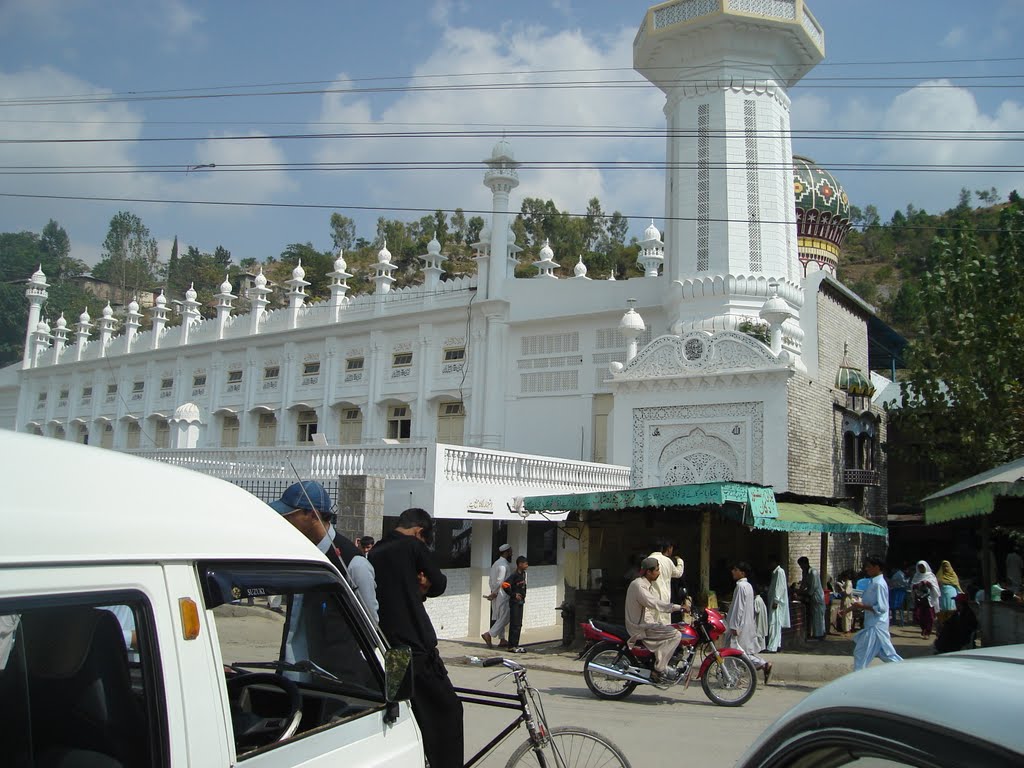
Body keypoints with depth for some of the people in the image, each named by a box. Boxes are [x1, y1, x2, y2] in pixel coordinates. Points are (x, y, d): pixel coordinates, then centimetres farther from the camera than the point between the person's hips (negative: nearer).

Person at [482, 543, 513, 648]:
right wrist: (494, 593, -10)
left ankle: (502, 640, 17)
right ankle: (489, 634, -12)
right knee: (504, 617, -5)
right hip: (503, 595, -10)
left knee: (499, 618, 13)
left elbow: (490, 580, 16)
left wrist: (493, 592, 11)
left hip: (496, 595, 10)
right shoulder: (504, 565, -15)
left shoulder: (496, 563, 16)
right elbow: (499, 581, -21)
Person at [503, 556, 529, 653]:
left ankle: (515, 645, 18)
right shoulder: (514, 575, -17)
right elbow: (504, 585, -25)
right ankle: (512, 646, -2)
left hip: (520, 602, 9)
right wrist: (513, 594, -17)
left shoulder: (523, 574, 11)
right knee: (515, 625, -6)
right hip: (515, 602, -9)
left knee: (518, 625, 11)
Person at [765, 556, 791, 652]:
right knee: (776, 624, 12)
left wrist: (776, 601, -22)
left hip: (777, 603, -10)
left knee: (774, 624, -11)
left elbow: (780, 587, -20)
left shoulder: (780, 572, -13)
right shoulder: (775, 572, 16)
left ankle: (772, 647, -12)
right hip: (773, 602, 10)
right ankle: (776, 645, 16)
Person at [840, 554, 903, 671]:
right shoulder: (873, 582, 12)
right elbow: (865, 602, 19)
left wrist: (862, 606, -20)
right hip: (873, 624, 9)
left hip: (876, 626, -9)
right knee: (887, 654, 13)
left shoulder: (879, 584, -17)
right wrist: (847, 610, 15)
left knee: (861, 653, -4)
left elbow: (881, 608, -22)